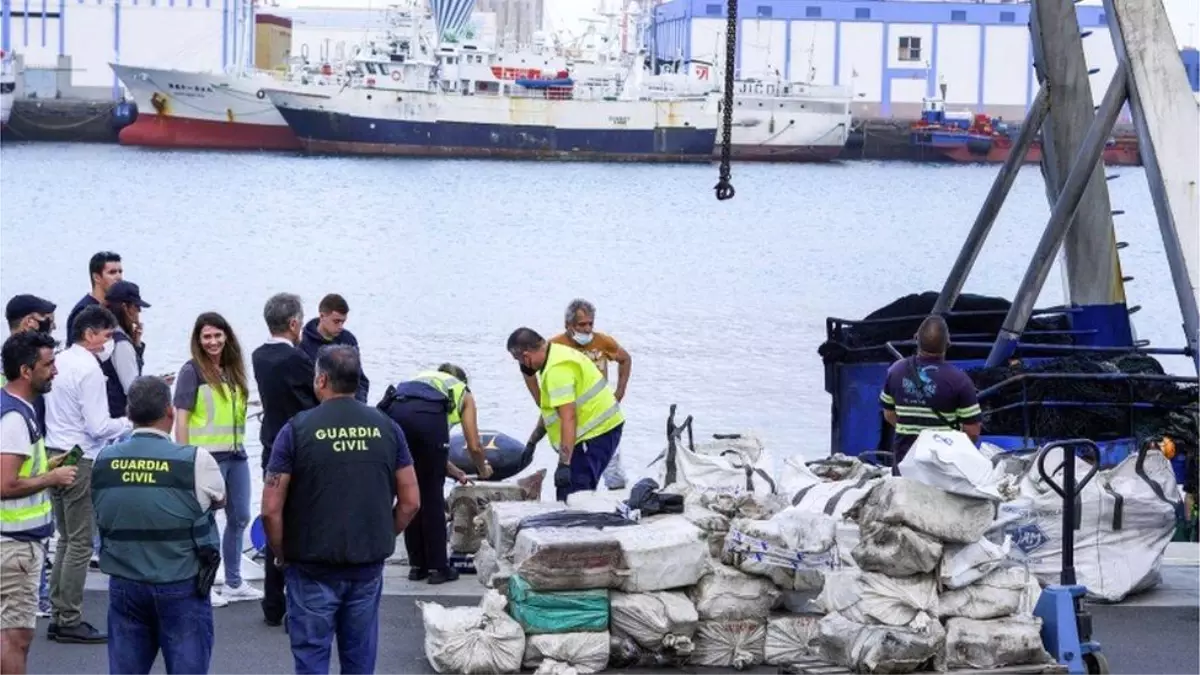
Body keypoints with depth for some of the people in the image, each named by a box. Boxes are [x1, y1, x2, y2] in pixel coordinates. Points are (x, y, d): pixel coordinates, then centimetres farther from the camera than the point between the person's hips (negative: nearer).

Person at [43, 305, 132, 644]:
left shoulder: (59, 362, 10)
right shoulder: (89, 369, -15)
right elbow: (98, 426, -18)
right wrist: (131, 422, -4)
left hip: (54, 457, 9)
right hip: (80, 461, -9)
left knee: (67, 538, 16)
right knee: (81, 543, -2)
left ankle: (58, 616, 18)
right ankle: (70, 621, 1)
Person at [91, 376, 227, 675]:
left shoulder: (104, 460, -3)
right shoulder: (195, 461, -14)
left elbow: (101, 514, 8)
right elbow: (219, 499, 4)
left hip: (124, 586, 4)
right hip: (181, 587, -4)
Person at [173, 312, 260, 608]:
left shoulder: (232, 370, 12)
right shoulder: (192, 371, -7)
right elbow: (181, 417, -10)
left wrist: (240, 445, 14)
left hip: (236, 454, 7)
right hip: (206, 455, -7)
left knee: (239, 517, 14)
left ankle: (234, 583, 26)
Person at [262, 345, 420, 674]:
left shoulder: (297, 430, -9)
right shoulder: (385, 427, 1)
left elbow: (271, 508, -11)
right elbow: (411, 502, 5)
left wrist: (281, 554, 4)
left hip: (313, 569, -3)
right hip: (368, 566, 3)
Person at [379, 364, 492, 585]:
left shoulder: (423, 377, 43)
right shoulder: (463, 393, 32)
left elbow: (421, 451, 45)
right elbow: (474, 446, 27)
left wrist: (454, 471, 56)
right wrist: (483, 470, 48)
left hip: (393, 410, 4)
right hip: (427, 415, -4)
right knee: (432, 496, 10)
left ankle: (417, 566, 22)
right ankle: (437, 568, 13)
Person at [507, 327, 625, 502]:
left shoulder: (557, 370, -22)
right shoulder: (557, 354, 12)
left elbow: (568, 418, -29)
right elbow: (551, 410, 25)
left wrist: (564, 464, -31)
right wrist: (532, 441, 29)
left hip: (595, 434, -11)